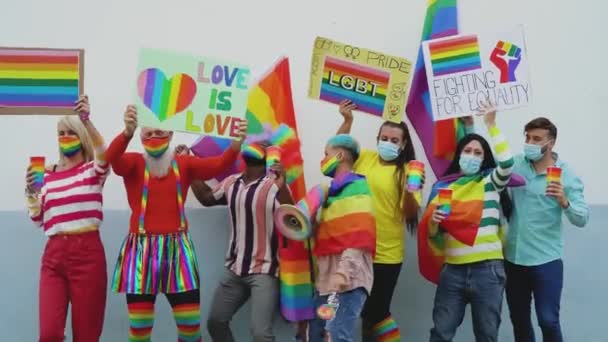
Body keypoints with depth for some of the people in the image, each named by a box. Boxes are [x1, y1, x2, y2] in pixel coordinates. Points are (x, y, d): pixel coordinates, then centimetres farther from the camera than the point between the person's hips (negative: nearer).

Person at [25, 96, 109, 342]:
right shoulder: (48, 175, 14)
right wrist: (31, 192, -2)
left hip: (87, 252, -3)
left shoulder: (94, 169, 3)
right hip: (54, 254, 3)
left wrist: (86, 120, -35)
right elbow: (38, 220, 15)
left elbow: (103, 153, -22)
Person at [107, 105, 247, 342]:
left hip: (177, 249, 1)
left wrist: (236, 143, -31)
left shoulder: (184, 164, 6)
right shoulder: (134, 163, 1)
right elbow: (112, 156, -21)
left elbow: (218, 165, -10)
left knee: (191, 323, 3)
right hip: (141, 249, -1)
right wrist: (127, 131, -42)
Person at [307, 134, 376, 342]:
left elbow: (359, 237, -17)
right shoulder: (333, 190, 20)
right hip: (327, 276, 9)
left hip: (348, 276, -9)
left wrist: (345, 270, -25)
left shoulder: (356, 187, -6)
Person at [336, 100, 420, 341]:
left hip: (386, 254, -4)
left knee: (375, 312, 5)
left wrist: (410, 191, -29)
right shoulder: (364, 158, 4)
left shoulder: (406, 171, -6)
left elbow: (411, 213, -9)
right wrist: (347, 121, 0)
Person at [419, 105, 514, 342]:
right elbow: (434, 237, 12)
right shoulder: (443, 186, 9)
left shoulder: (491, 182, 5)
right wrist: (433, 222, -11)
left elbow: (506, 164, -18)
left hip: (487, 269, -1)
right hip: (452, 270, 2)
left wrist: (491, 125, -15)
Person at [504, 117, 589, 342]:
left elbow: (582, 219, -13)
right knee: (518, 319, 15)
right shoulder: (514, 164, 2)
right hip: (513, 257, 4)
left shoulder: (566, 175, -8)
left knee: (548, 320, -5)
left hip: (546, 259, -4)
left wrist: (564, 202, -33)